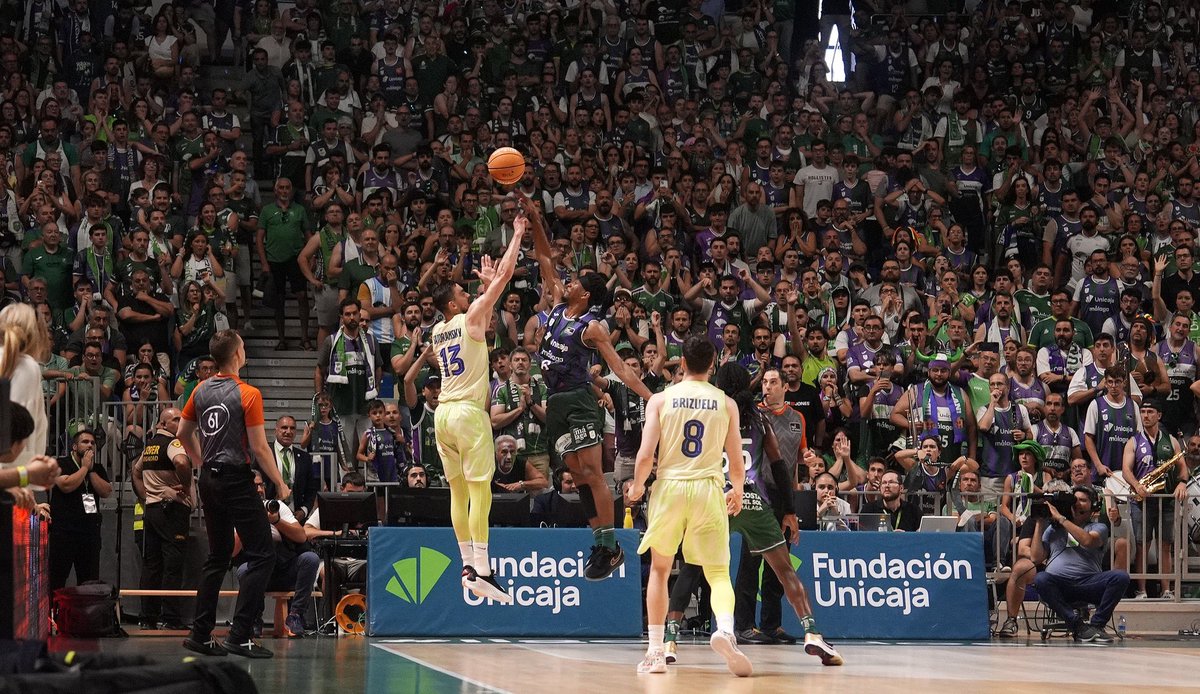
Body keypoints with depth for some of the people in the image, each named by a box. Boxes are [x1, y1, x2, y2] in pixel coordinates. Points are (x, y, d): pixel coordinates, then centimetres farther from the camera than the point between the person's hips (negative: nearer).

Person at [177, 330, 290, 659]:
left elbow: (183, 434, 15)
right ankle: (239, 636, -12)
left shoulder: (201, 390, 6)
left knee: (218, 557, 16)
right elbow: (259, 448, -13)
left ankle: (201, 634, 14)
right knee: (261, 555, -4)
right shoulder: (248, 394, -13)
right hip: (237, 480, -7)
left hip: (209, 480, 7)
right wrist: (280, 484, -3)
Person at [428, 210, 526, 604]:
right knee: (480, 490, -9)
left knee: (459, 491, 11)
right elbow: (505, 275, -3)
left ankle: (468, 564, 13)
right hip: (468, 411, -8)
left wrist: (487, 283, 35)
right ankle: (481, 570, -16)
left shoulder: (437, 332, 15)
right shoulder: (470, 318, -5)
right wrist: (517, 236, 8)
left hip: (443, 412, 8)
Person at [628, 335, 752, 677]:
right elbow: (736, 464, 5)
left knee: (659, 569, 18)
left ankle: (655, 650, 15)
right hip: (709, 489, 0)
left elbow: (646, 455, -5)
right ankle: (725, 629, -27)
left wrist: (637, 485, 15)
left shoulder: (660, 399, 1)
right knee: (719, 574, 3)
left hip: (670, 486, 0)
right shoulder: (726, 403, 4)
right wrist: (738, 491, 26)